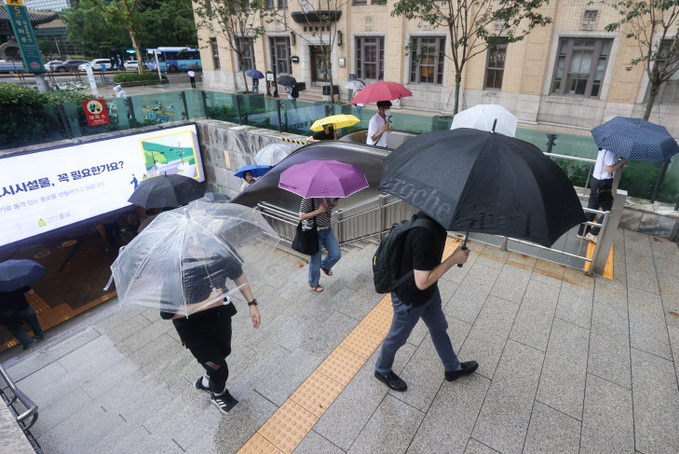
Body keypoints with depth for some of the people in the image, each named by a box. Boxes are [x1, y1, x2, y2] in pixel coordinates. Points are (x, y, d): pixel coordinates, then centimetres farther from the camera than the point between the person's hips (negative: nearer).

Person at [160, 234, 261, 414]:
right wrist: (207, 304, -35)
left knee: (224, 351, 26)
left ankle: (206, 381, 59)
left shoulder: (223, 255, -23)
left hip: (220, 311, 5)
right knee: (218, 367, 5)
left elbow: (238, 275, -1)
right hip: (192, 323, -4)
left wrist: (252, 304, -4)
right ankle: (218, 393, 42)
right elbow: (167, 312, -30)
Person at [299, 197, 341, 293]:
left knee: (336, 254, 4)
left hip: (327, 229, 6)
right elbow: (301, 217, -20)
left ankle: (324, 265, 40)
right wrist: (318, 211, -26)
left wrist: (336, 201, -8)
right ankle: (313, 283, 33)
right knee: (315, 260, 7)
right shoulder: (308, 199, -19)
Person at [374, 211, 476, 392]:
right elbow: (422, 282, -34)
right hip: (410, 299, -9)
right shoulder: (425, 234, -41)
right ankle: (382, 370, 47)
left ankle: (452, 367, 55)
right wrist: (453, 259, -28)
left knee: (439, 328, 29)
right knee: (397, 338, 18)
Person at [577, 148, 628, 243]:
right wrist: (622, 161, -10)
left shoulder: (604, 149, 10)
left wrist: (621, 163, 7)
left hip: (595, 181, 9)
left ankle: (582, 232, 21)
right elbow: (610, 169, -20)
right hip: (604, 184, -9)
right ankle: (593, 234, 7)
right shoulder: (611, 151, -18)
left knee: (592, 208, 14)